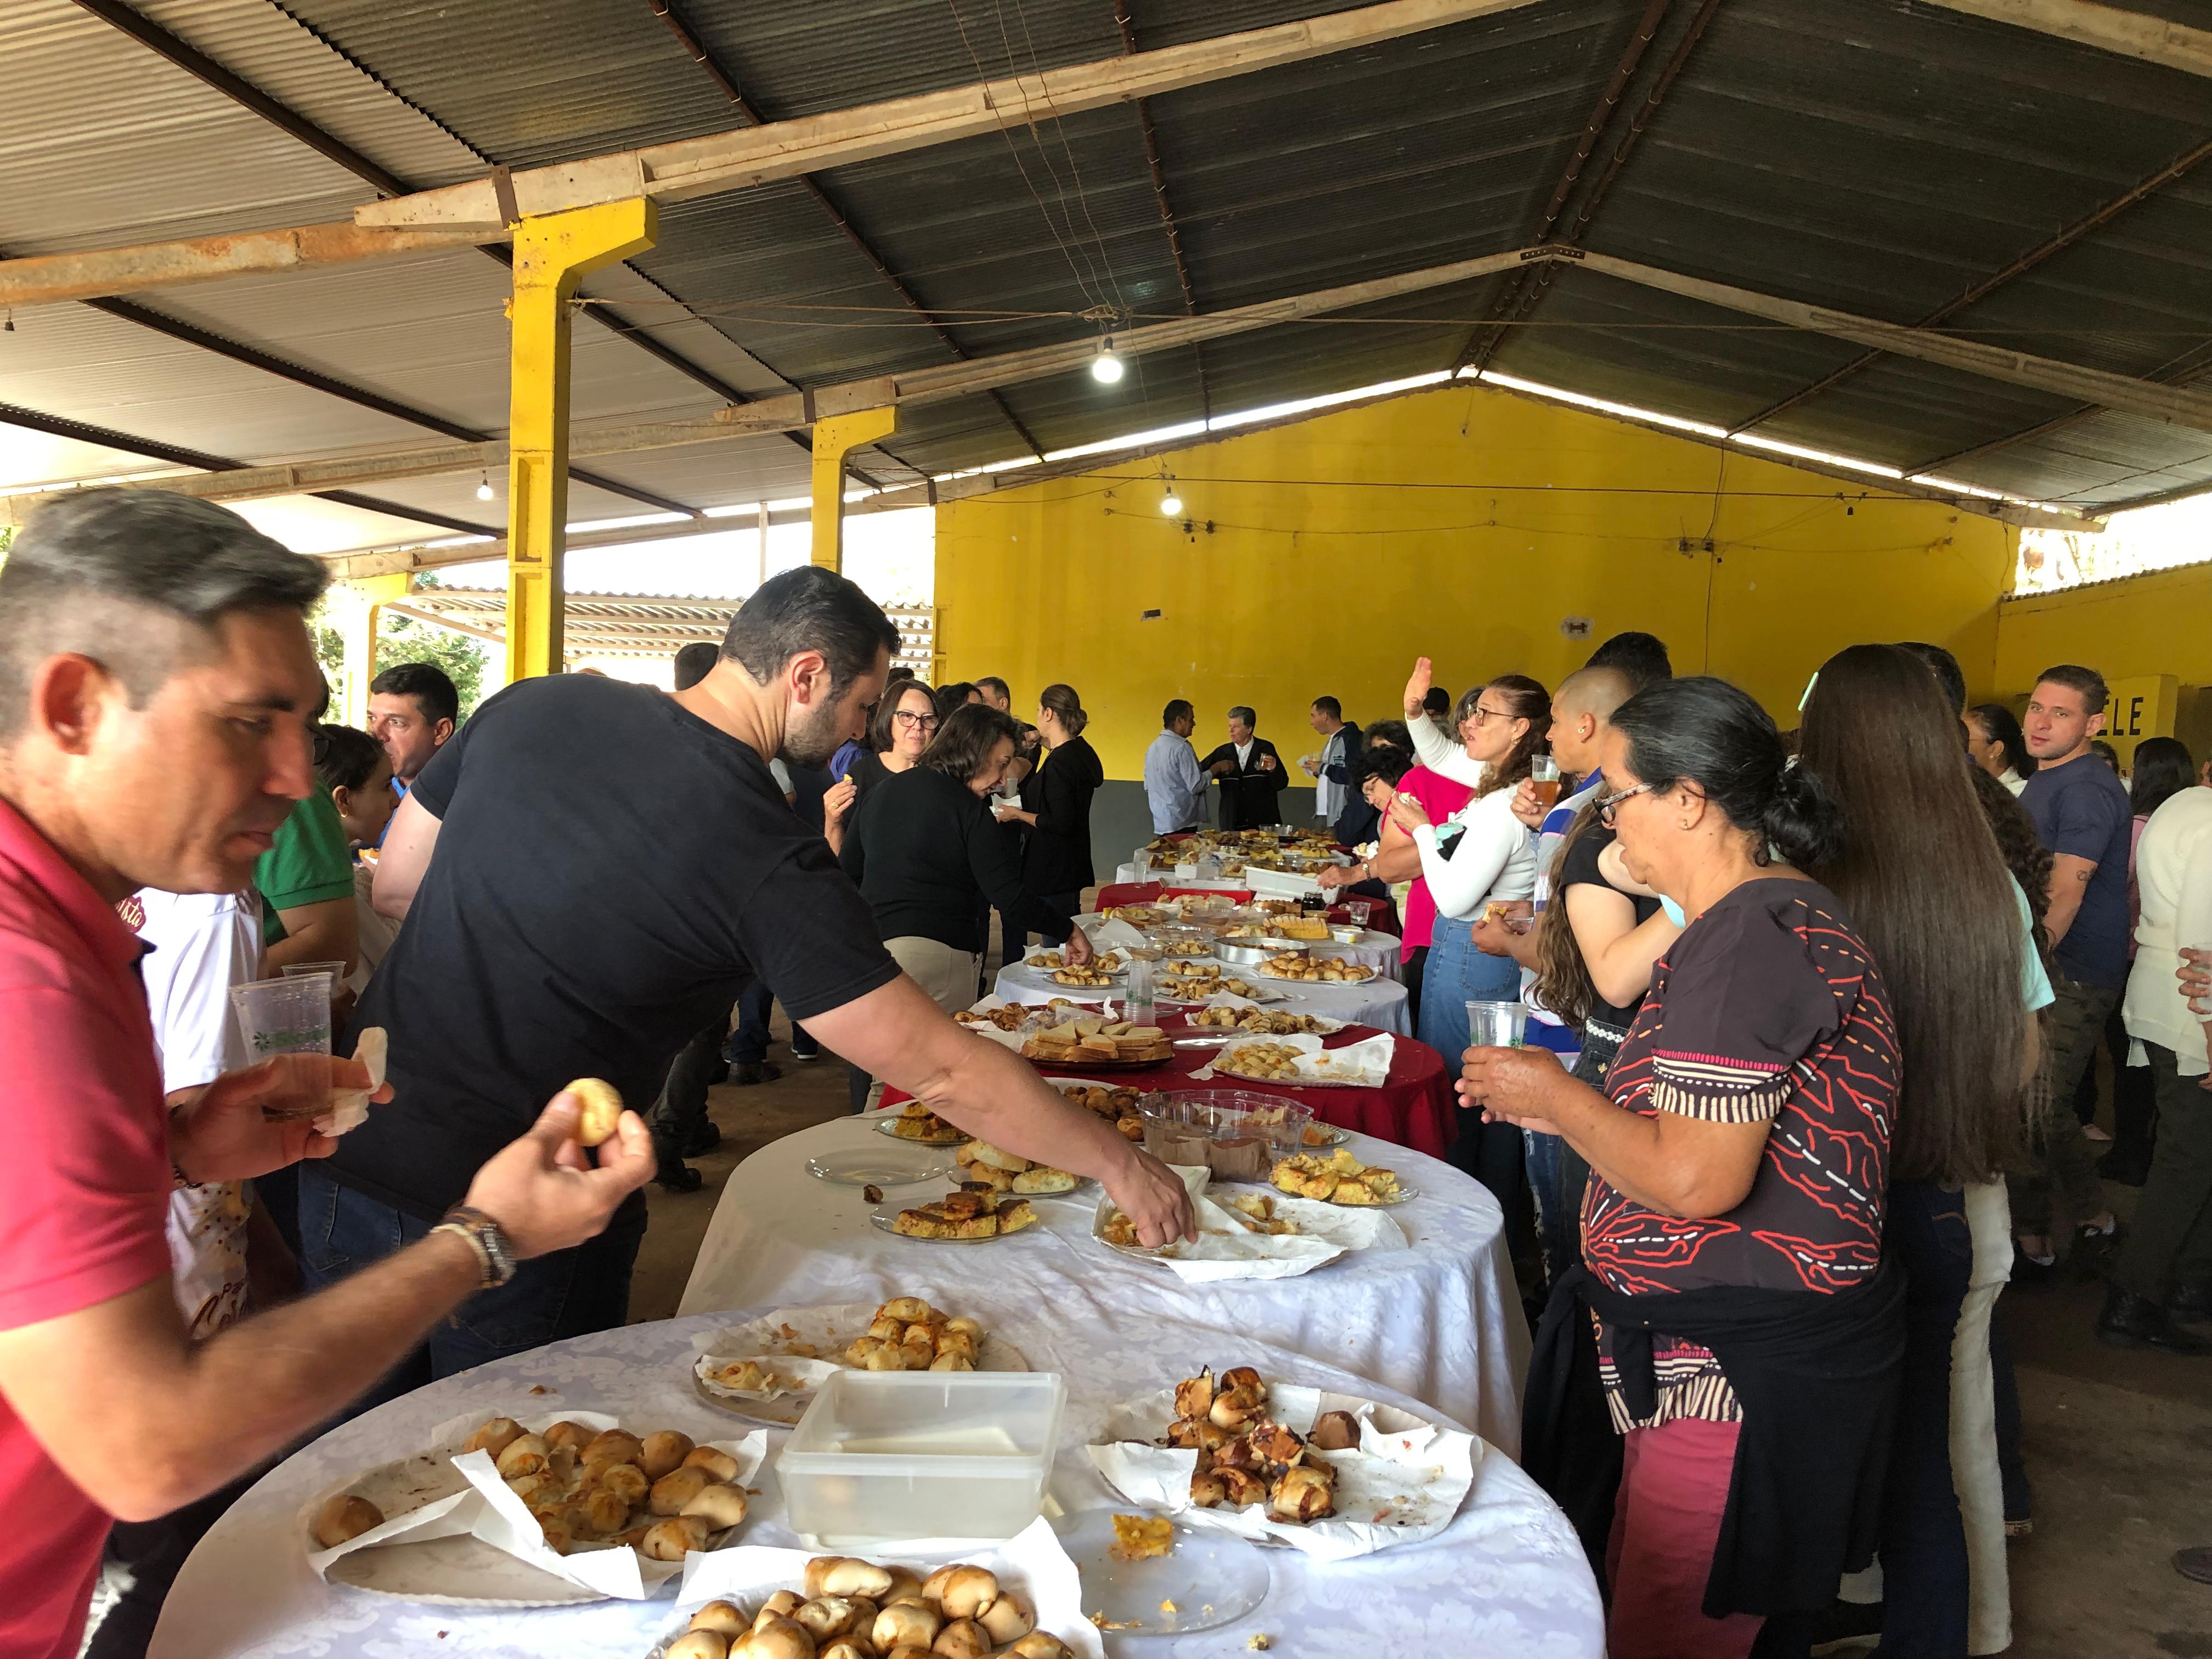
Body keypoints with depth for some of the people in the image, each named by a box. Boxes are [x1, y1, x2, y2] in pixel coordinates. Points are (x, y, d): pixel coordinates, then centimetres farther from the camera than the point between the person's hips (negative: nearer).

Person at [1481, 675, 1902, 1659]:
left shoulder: (1750, 935, -20)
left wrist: (1558, 1095, -10)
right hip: (1726, 1354, 10)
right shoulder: (1777, 914, 14)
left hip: (1749, 1377, -10)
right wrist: (1567, 1112, 12)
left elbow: (1697, 1179, -25)